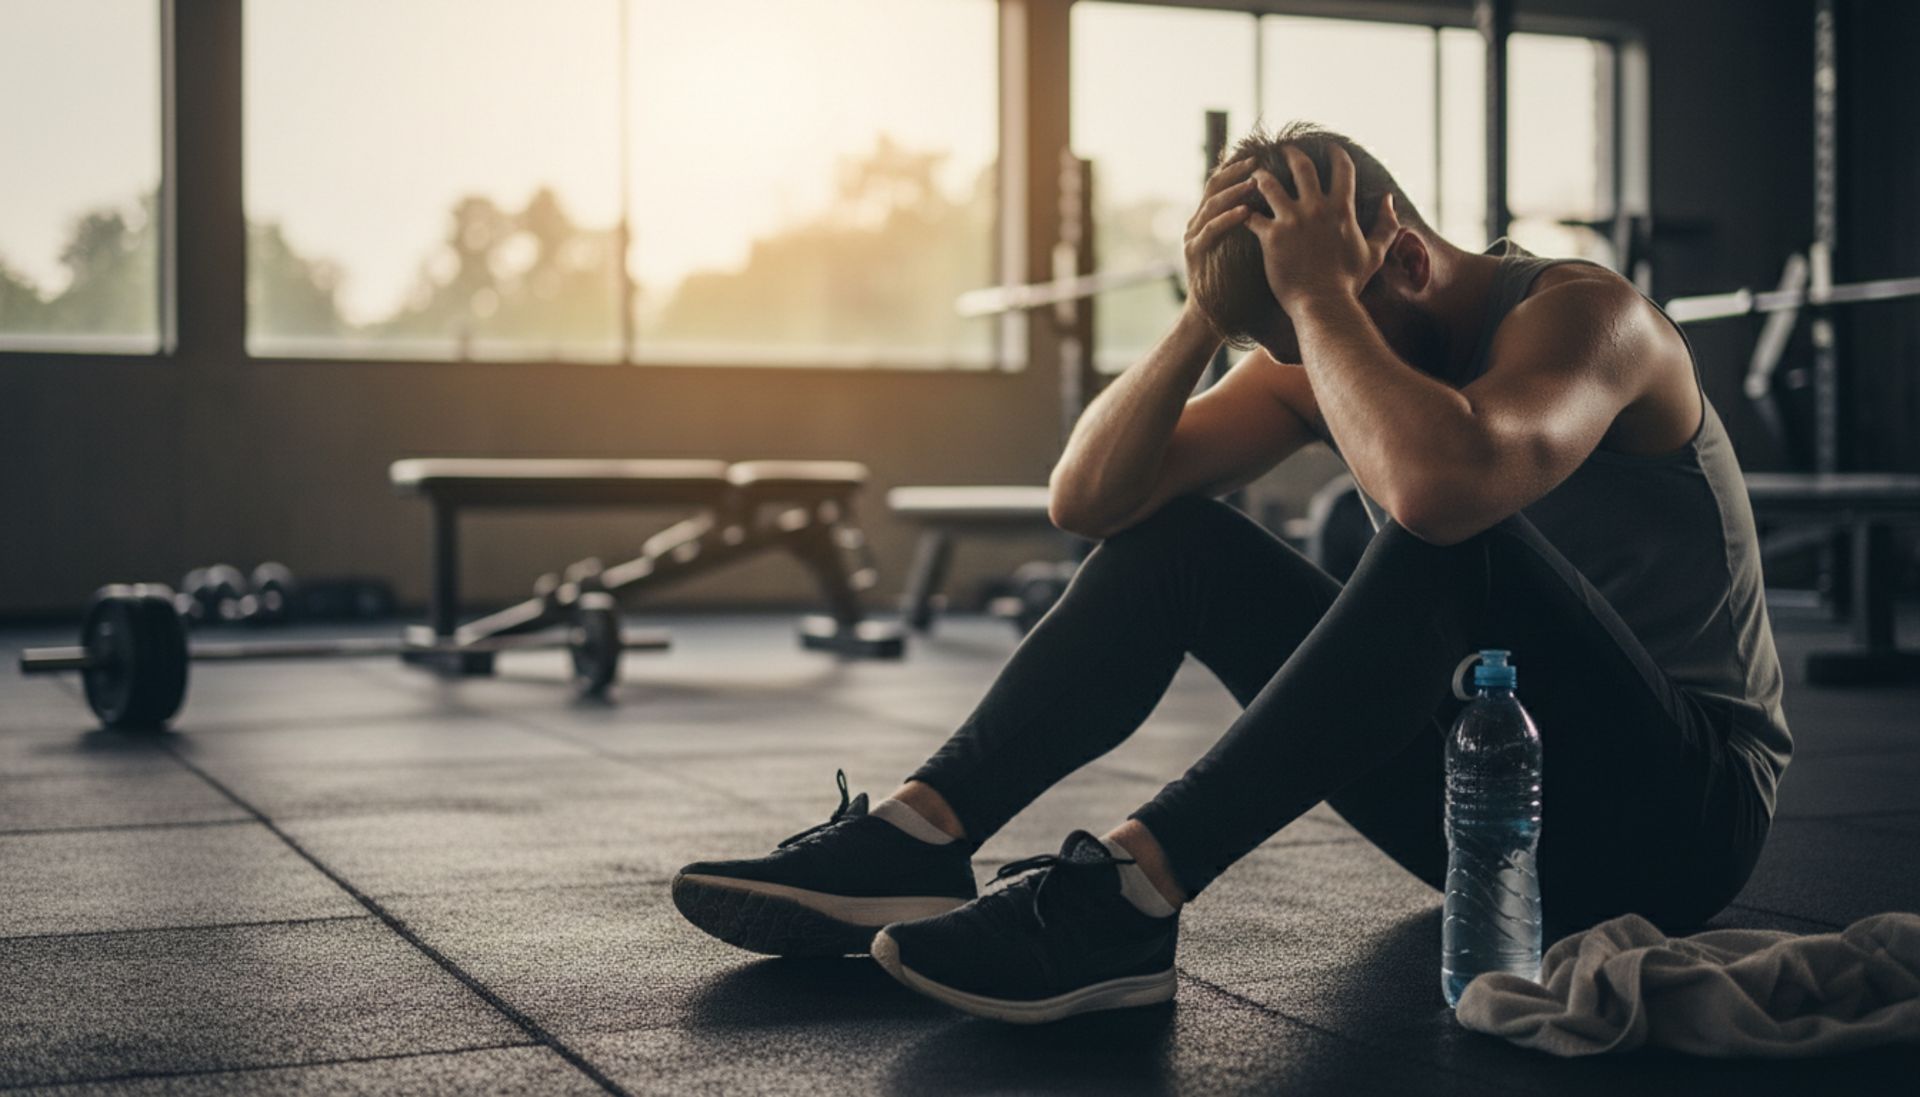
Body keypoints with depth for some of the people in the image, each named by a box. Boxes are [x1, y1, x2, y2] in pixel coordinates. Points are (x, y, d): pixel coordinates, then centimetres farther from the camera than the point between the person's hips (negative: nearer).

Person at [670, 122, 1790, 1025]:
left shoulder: (1585, 314, -19)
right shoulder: (1320, 363, 2)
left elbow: (1439, 483, -43)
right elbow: (1089, 496, -6)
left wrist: (1315, 295, -30)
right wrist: (1208, 312, -17)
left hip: (1679, 810, -7)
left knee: (1456, 541, -36)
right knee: (1175, 538, -2)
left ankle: (1128, 896, -38)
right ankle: (918, 840, -13)